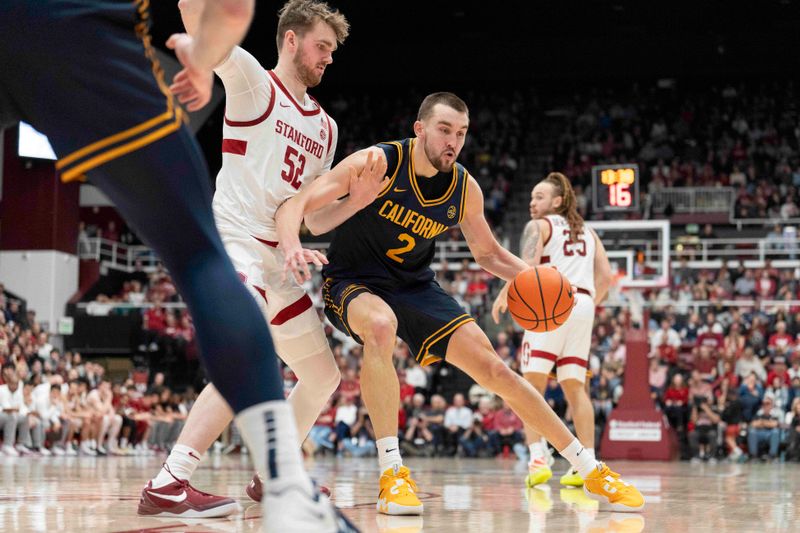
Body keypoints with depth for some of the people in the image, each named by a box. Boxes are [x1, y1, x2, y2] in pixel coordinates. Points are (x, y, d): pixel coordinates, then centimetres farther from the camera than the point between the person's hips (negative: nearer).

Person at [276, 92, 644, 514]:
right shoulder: (377, 163, -22)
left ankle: (590, 471, 8)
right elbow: (295, 206, -25)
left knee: (493, 368, -3)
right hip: (353, 281, -5)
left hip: (414, 285, 5)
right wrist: (292, 246, -47)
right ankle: (391, 475, -34)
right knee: (381, 325, -40)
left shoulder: (465, 190, -6)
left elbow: (488, 253, 10)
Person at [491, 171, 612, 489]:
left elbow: (527, 265, -12)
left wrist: (503, 295, -7)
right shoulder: (586, 232, 24)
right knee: (575, 387, 9)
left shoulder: (539, 226, 6)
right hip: (583, 305, 6)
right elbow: (605, 276, 15)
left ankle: (538, 458, -20)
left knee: (532, 385, -5)